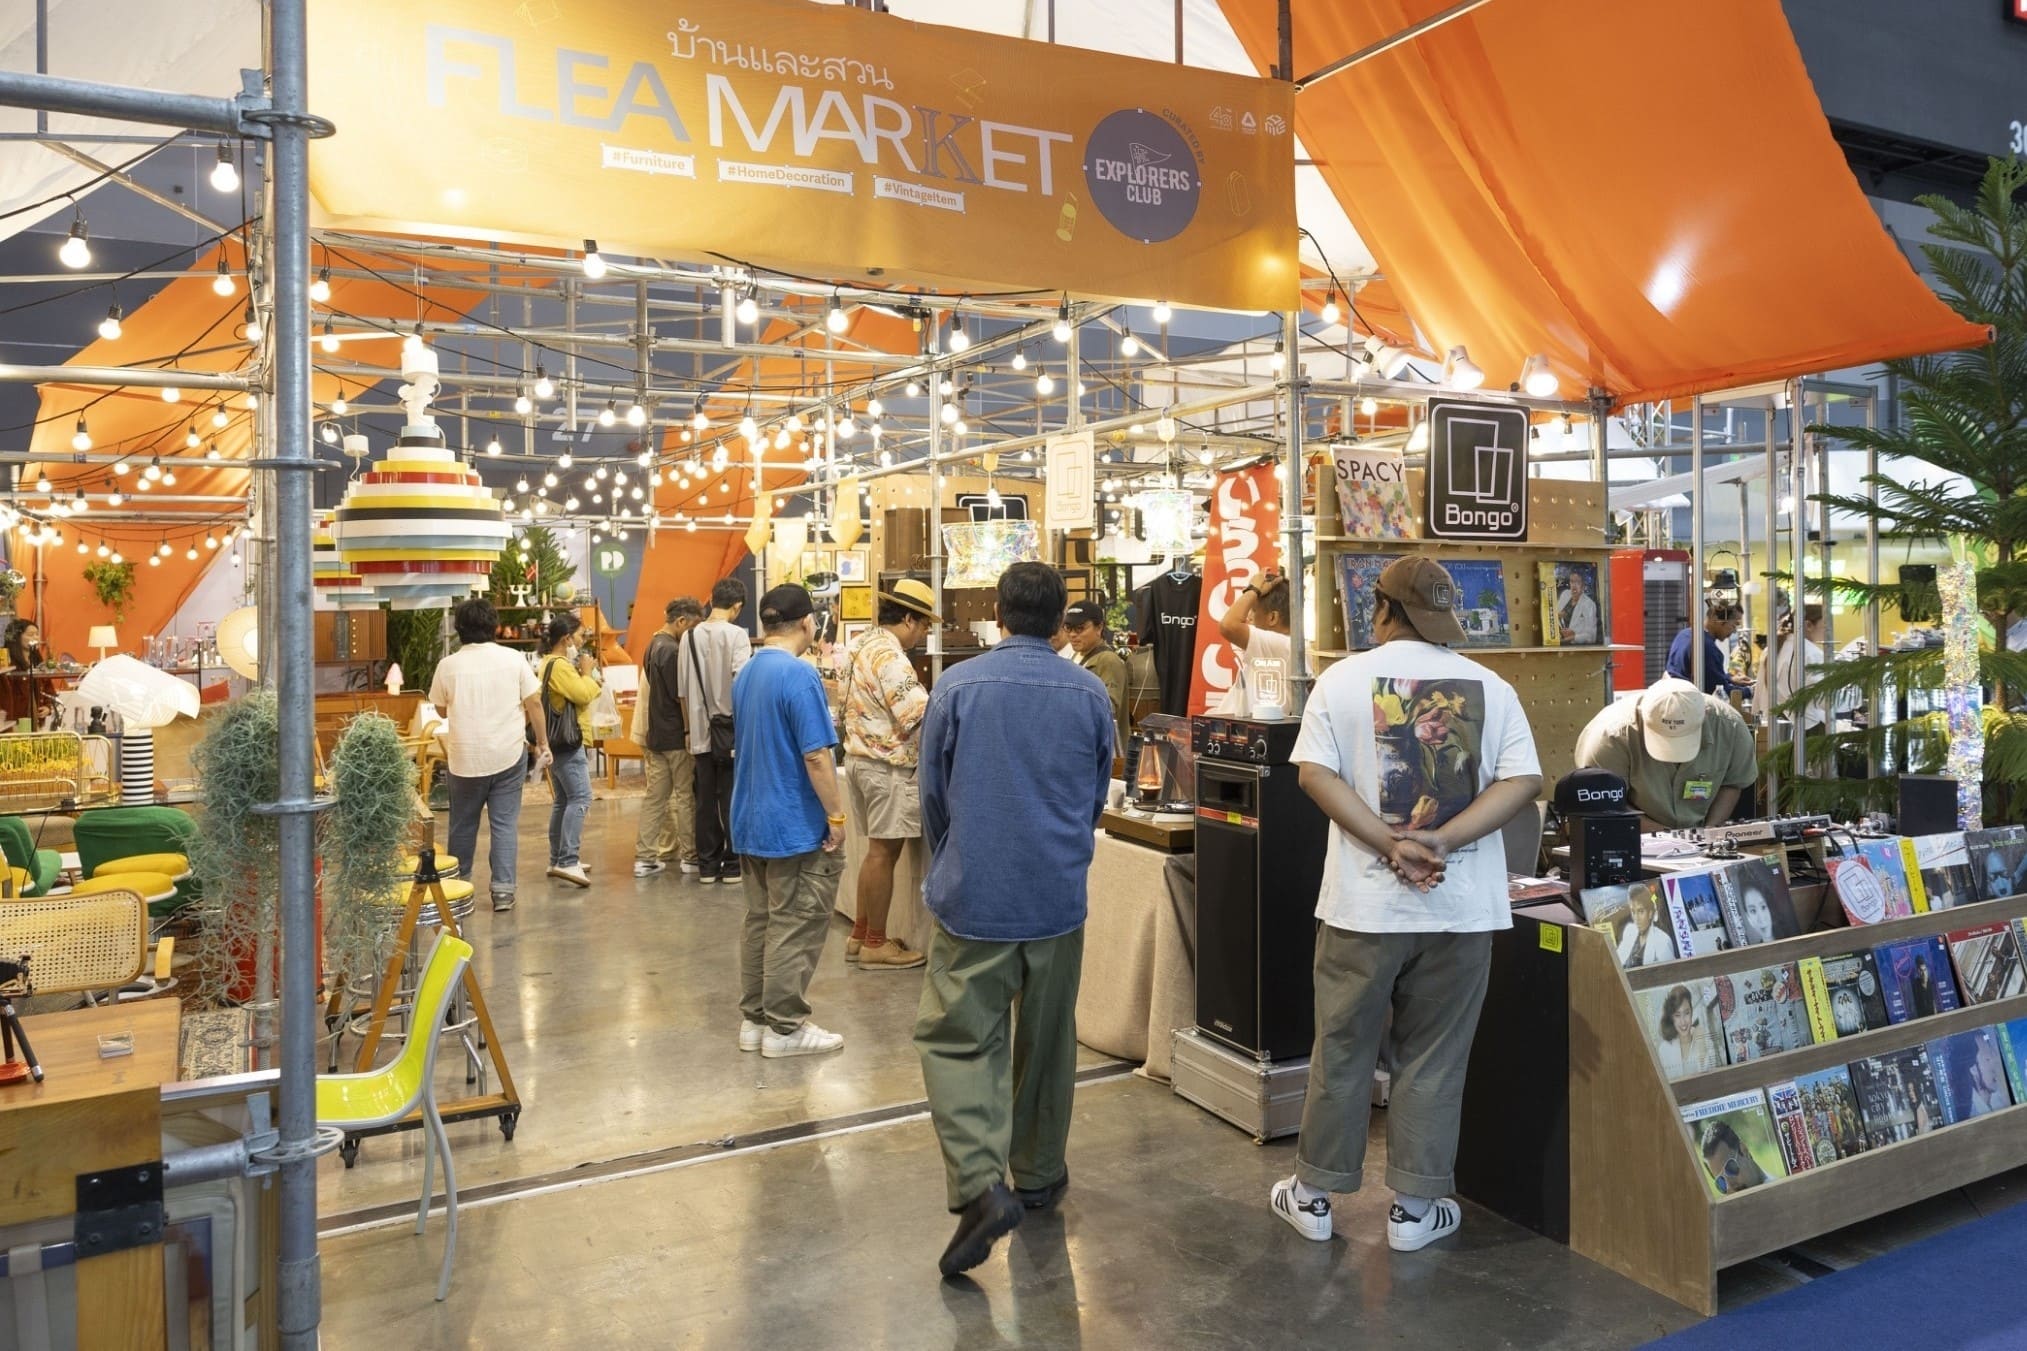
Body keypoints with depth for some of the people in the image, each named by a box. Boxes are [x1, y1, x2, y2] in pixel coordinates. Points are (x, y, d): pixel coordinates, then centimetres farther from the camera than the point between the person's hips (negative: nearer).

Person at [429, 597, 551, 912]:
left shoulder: (448, 665, -4)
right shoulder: (513, 659, -5)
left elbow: (441, 709, 8)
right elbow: (534, 703, -3)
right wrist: (543, 743, 6)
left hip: (465, 758, 0)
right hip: (508, 755, 0)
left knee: (463, 824, 15)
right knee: (504, 824, 5)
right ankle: (503, 889, 2)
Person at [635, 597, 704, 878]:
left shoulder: (653, 646, 12)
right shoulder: (672, 651, -17)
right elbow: (681, 696, -18)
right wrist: (691, 729, -11)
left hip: (656, 733, 8)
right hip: (677, 734, -8)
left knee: (655, 796, 9)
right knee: (686, 796, 3)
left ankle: (644, 858, 10)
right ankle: (689, 856, 11)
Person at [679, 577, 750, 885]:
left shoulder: (690, 636, 4)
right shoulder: (736, 634, -10)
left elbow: (683, 691, 8)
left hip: (701, 732, 4)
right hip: (731, 732, -4)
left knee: (706, 800, 10)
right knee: (732, 800, 4)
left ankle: (707, 865, 16)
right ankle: (733, 865, 9)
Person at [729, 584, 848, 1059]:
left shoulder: (745, 673, 9)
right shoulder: (799, 674, -19)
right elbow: (816, 756, -21)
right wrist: (837, 814, -13)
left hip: (751, 821, 9)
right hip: (796, 825, -9)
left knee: (759, 922, 15)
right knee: (796, 929, 0)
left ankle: (753, 1019, 21)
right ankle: (784, 1028, 7)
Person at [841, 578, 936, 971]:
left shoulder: (864, 646, 13)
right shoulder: (889, 656, -19)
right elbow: (921, 716, -24)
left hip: (861, 757, 10)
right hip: (887, 765, -10)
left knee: (878, 849, 17)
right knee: (884, 852, -1)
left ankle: (861, 935, 24)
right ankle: (876, 944, 7)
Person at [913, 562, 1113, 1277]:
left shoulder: (956, 686, -7)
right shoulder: (1090, 694, -2)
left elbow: (932, 796, 2)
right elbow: (1098, 798, 10)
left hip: (972, 897, -2)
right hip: (1058, 898, 3)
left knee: (957, 1039, 4)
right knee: (1046, 1041, 17)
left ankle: (979, 1186, -13)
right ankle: (1037, 1176, 32)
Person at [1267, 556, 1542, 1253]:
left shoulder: (1344, 678, -2)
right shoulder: (1491, 687, 3)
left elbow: (1316, 774, -11)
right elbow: (1522, 782, -6)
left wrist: (1392, 846, -14)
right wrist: (1441, 843, -13)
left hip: (1365, 902, -1)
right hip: (1461, 905, 1)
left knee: (1342, 1050, 11)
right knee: (1433, 1060, 12)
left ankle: (1314, 1194, 24)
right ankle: (1414, 1206, 21)